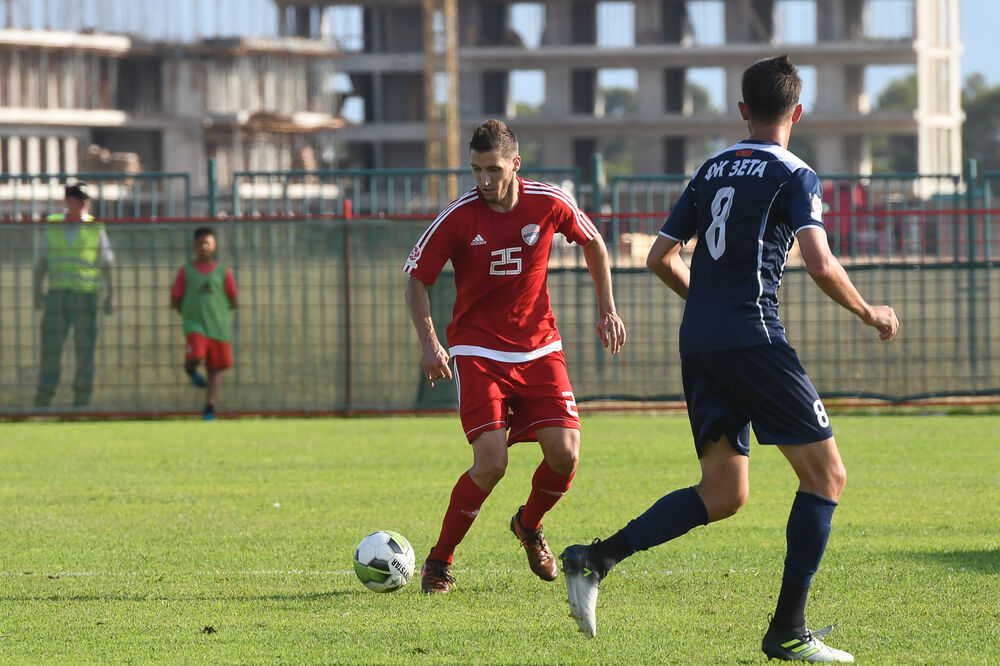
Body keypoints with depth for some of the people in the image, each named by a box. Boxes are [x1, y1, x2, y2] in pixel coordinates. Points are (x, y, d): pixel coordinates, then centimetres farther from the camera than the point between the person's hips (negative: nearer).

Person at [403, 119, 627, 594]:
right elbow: (416, 278, -3)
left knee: (565, 454, -9)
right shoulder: (459, 217, -13)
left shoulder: (549, 204, -8)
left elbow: (593, 243, 13)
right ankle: (439, 562, 0)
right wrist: (428, 341, -15)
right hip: (478, 352, -3)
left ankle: (529, 526, 25)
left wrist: (607, 309, 11)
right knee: (491, 461, -17)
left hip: (539, 349, 3)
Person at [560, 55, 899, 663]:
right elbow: (822, 265, -16)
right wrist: (869, 313, 0)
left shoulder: (712, 171, 16)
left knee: (723, 494, 9)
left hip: (698, 340, 7)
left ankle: (596, 560, -7)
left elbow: (662, 258, 17)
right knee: (826, 474, 2)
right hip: (752, 335, -7)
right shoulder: (795, 178, -4)